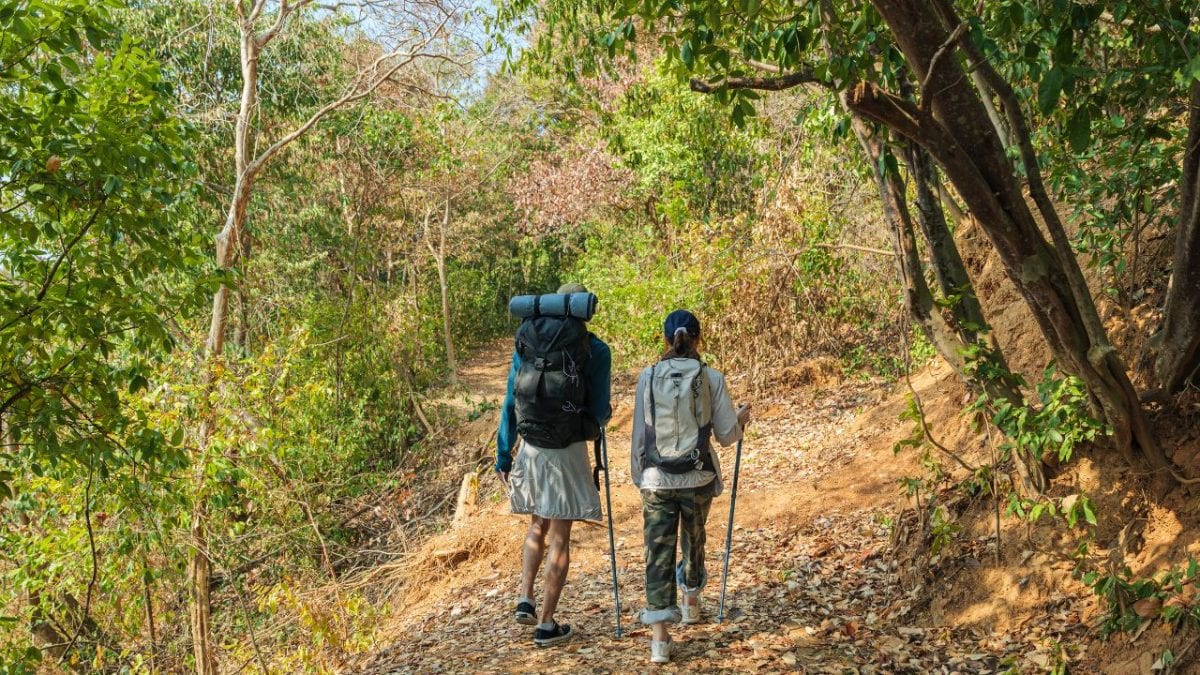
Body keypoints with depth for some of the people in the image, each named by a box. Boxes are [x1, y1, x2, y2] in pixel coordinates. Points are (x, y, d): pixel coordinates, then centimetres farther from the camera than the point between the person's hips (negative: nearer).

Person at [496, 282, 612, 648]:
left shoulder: (525, 343, 5)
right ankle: (547, 625, 9)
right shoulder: (595, 350, -6)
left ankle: (525, 600, 12)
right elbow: (600, 411, -6)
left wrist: (503, 456, 10)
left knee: (537, 526, 24)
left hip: (531, 449, 4)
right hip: (569, 452, -3)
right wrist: (601, 418, 19)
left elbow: (510, 403, 5)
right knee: (560, 537, 6)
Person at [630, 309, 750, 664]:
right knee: (694, 540, 25)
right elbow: (726, 434, -2)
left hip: (657, 478, -1)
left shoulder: (648, 377, -4)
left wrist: (638, 476, 13)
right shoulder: (712, 378, -6)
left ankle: (659, 636, -6)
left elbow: (639, 434, 1)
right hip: (698, 477, 1)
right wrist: (742, 419, 20)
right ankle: (690, 601, 47)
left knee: (659, 551, 1)